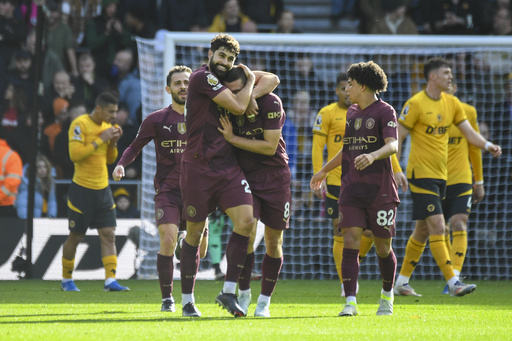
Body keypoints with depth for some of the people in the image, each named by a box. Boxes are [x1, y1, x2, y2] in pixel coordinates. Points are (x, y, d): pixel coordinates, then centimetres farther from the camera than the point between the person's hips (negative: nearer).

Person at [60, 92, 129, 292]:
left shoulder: (106, 126, 10)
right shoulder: (80, 124, -12)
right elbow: (75, 154, -22)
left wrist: (113, 142, -1)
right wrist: (100, 140, -20)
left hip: (103, 190, 6)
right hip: (82, 190, -6)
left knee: (109, 235, -5)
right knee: (76, 237, 3)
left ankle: (110, 280, -9)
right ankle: (66, 280, 19)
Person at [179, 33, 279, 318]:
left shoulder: (230, 79, 13)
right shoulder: (202, 78, -10)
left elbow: (273, 80, 17)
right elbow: (238, 107, -15)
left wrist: (251, 94, -1)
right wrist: (250, 81, 1)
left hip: (228, 165, 6)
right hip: (199, 166, -6)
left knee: (246, 220, -12)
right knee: (195, 233, 2)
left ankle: (229, 291, -4)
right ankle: (187, 300, 12)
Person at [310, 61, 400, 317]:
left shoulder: (385, 111, -5)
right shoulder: (352, 113, 16)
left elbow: (392, 145, -19)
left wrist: (373, 155, -38)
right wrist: (324, 170, 37)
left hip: (380, 190, -5)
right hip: (351, 188, 5)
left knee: (383, 246, 3)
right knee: (350, 241, -10)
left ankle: (387, 296, 27)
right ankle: (350, 303, -15)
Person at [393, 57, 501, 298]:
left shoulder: (452, 103, 10)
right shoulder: (416, 104, -10)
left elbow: (469, 133, 9)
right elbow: (398, 136, -8)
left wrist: (488, 145, -10)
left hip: (440, 176, 8)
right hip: (421, 174, -8)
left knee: (423, 230, 12)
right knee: (437, 227, -14)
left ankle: (401, 282, 22)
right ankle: (453, 282, -17)